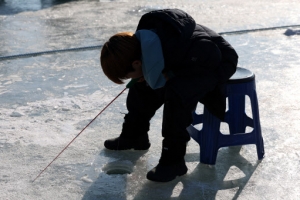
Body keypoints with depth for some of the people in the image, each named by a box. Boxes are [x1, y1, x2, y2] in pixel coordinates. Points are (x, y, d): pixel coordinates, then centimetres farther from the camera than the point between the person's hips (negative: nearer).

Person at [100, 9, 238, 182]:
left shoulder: (174, 47, -41)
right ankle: (134, 134, 25)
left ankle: (174, 160, -21)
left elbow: (212, 58, -26)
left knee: (177, 92, -32)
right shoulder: (142, 40, -18)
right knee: (143, 84, 5)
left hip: (217, 64, -8)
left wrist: (170, 75, -27)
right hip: (191, 60, 8)